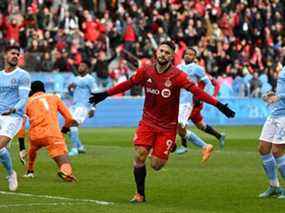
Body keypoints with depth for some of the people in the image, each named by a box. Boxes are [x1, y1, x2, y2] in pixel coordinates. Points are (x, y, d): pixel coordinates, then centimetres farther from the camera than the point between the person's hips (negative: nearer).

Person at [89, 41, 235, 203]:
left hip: (168, 126, -3)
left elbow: (196, 91, -22)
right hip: (148, 121, 3)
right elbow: (128, 84, 8)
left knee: (156, 165, -4)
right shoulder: (146, 71, -4)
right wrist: (105, 94, 11)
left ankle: (170, 147, 31)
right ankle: (140, 194, 6)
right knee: (140, 155, -12)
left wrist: (218, 105, -31)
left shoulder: (177, 75, -15)